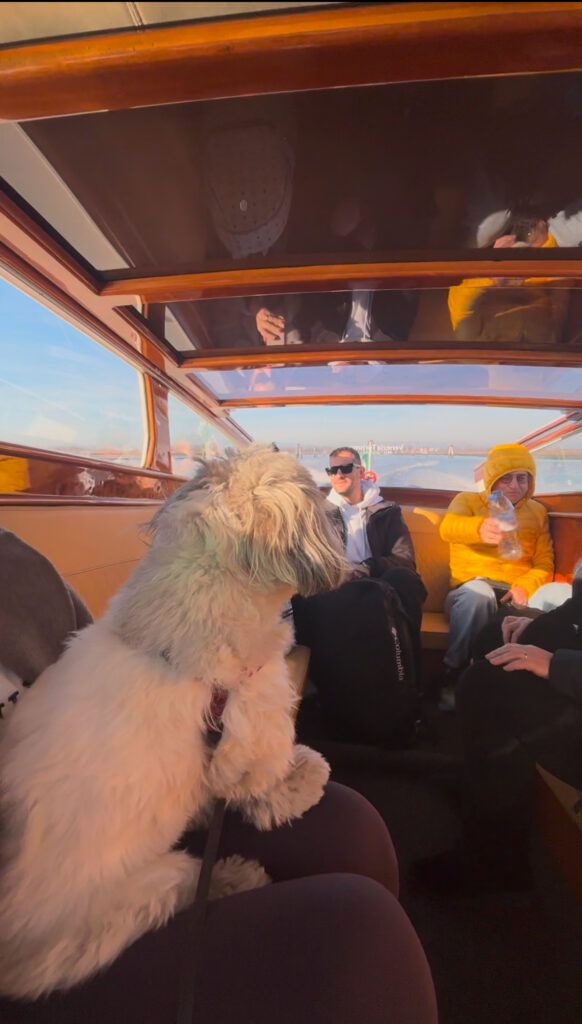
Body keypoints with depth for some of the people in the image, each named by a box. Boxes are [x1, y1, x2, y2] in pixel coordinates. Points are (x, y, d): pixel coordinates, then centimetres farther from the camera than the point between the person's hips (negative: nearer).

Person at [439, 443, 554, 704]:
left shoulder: (537, 511, 20)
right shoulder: (467, 500, 9)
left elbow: (545, 563, 12)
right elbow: (448, 528, -15)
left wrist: (525, 587, -12)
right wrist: (480, 528, -39)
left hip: (516, 596, 3)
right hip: (470, 593, -3)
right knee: (478, 591, -38)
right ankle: (455, 678, -22)